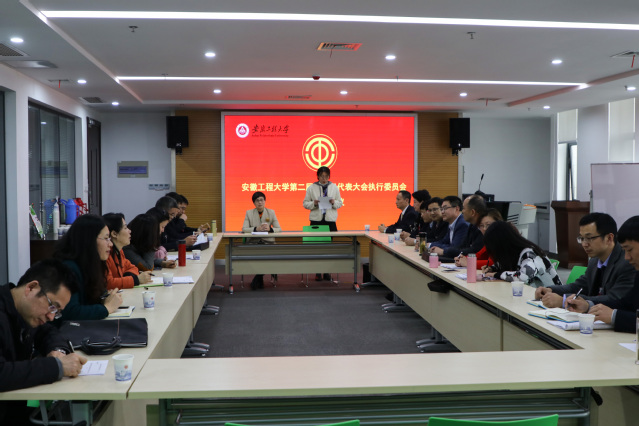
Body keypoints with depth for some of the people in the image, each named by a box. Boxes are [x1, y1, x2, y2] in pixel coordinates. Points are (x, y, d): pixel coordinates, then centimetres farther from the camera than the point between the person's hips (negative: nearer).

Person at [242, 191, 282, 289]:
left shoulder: (271, 212, 10)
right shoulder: (249, 212, 9)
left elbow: (279, 229, 4)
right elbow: (244, 229, -3)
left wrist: (270, 229, -18)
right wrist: (256, 229, -21)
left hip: (268, 241, 1)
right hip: (253, 242, -1)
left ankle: (257, 279, -9)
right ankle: (260, 280, -12)